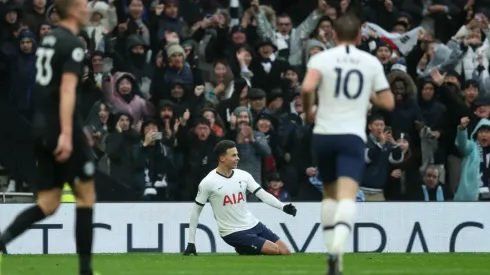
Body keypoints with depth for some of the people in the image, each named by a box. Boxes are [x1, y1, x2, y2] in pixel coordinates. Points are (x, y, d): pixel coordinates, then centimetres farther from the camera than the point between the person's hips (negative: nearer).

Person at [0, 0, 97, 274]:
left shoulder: (49, 40, 17)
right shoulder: (73, 44, -10)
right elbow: (67, 90, -21)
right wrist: (67, 133, -28)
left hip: (43, 128, 8)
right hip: (61, 129, -8)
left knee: (48, 204, 7)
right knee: (86, 196, 5)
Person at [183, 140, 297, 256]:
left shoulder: (243, 175, 3)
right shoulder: (208, 183, -10)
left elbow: (263, 194, 0)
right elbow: (196, 211, -2)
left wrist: (283, 207, -18)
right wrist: (191, 242, -3)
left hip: (253, 225, 6)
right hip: (233, 233, -6)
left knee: (285, 253, 1)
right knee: (274, 250, -19)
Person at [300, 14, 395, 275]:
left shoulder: (322, 58, 2)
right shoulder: (371, 63, 7)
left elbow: (307, 88, -17)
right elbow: (388, 103, 8)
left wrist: (308, 111, 3)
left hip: (324, 134, 1)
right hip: (353, 135, -1)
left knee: (330, 193, 21)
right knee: (347, 195, -14)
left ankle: (332, 250, 18)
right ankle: (338, 246, -39)